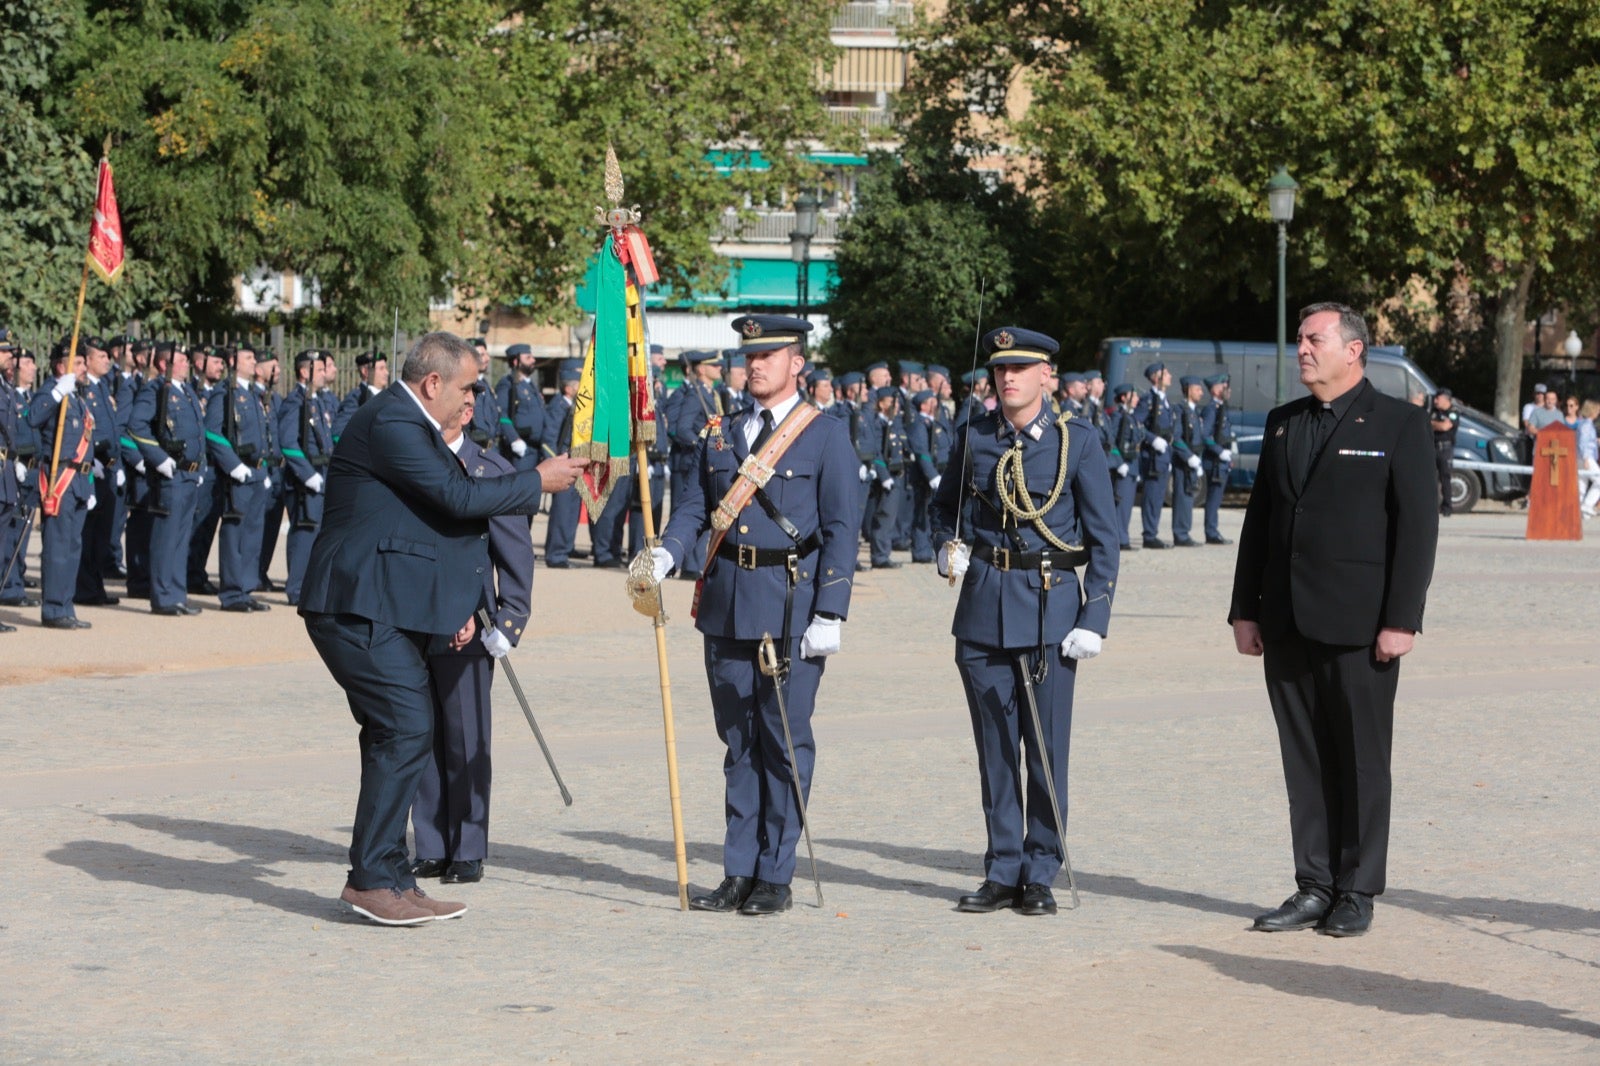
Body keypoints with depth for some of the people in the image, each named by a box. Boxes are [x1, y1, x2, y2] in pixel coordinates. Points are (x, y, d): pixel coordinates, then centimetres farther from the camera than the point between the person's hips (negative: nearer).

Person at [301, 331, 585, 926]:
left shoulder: (412, 425, 20)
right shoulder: (390, 423, -15)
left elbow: (438, 514, 27)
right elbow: (458, 498, -20)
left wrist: (457, 601, 20)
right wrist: (538, 482, -8)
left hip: (385, 609, 11)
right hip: (359, 608, -11)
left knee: (401, 733, 10)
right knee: (406, 729, -15)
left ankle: (384, 877, 14)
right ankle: (374, 879, -10)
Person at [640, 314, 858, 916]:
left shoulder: (826, 436, -1)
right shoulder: (720, 435, 14)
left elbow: (841, 531, -5)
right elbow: (695, 508, 11)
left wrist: (830, 616, -12)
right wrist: (664, 557, -10)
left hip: (792, 605, -5)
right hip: (727, 605, 5)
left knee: (785, 741, -1)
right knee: (738, 742, 9)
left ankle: (775, 878, 6)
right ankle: (739, 873, 14)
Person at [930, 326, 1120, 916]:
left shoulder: (1077, 440, -1)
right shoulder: (975, 438, 6)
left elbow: (1103, 537, 0)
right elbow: (945, 506, 23)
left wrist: (1094, 619, -7)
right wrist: (949, 546, 1)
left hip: (1051, 607, -3)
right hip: (983, 608, 3)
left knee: (1046, 750, -1)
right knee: (995, 748, 6)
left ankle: (1040, 875, 8)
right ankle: (1002, 872, 15)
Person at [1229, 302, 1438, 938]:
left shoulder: (1400, 425, -2)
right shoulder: (1283, 425, 14)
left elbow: (1418, 527, -7)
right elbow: (1259, 520, 16)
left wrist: (1401, 620, -13)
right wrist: (1245, 610, 9)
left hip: (1359, 626, -5)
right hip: (1288, 624, 5)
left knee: (1362, 761, 2)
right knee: (1304, 762, 7)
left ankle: (1357, 894, 9)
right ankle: (1314, 887, 14)